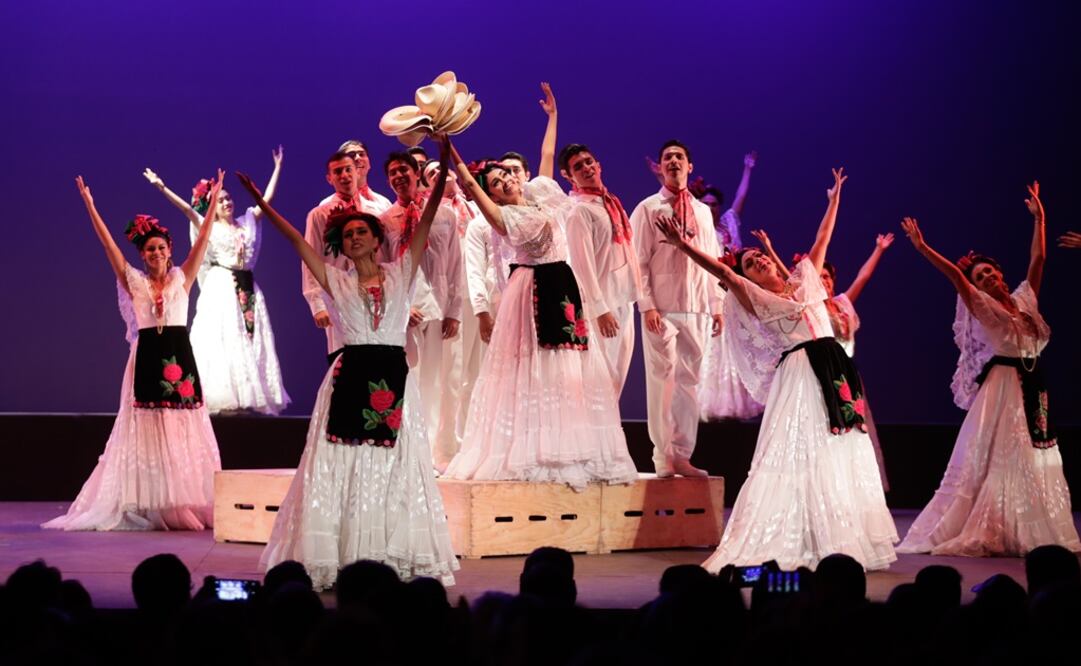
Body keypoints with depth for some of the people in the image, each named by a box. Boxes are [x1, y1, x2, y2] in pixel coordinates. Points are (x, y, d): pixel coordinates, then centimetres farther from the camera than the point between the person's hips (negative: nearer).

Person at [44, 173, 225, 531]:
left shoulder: (182, 278, 7)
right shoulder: (134, 282, 6)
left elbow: (202, 240, 4)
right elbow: (108, 244, 1)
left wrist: (214, 200, -1)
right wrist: (89, 205, -3)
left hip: (180, 357, 0)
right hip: (147, 359, 0)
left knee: (184, 432, 1)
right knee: (146, 432, 0)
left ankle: (186, 504, 4)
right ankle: (147, 507, 1)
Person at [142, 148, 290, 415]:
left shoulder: (247, 222, 13)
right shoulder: (208, 227, 2)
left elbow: (267, 198, 15)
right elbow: (186, 208, -8)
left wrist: (278, 168, 15)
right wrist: (161, 187, -18)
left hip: (247, 288, 4)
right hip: (221, 288, -4)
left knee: (250, 341, 0)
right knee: (222, 340, -9)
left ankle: (247, 398, 1)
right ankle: (223, 399, -12)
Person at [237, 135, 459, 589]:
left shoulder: (400, 272, 8)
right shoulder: (336, 281, 9)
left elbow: (426, 219, 4)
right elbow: (297, 241, 5)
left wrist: (443, 165, -2)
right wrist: (262, 203, 1)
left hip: (394, 377, 0)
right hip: (349, 378, 0)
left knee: (395, 468, 1)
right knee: (342, 468, -3)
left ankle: (397, 561, 3)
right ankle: (338, 560, -1)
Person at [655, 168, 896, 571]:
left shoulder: (803, 281, 18)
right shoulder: (754, 298, 2)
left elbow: (822, 241, 28)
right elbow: (723, 272, -10)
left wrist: (834, 198, 33)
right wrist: (684, 246, -22)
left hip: (835, 371, 6)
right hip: (800, 374, -6)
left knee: (841, 456, 8)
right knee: (799, 455, -10)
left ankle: (844, 541, 14)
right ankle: (791, 545, -9)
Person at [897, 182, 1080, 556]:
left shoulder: (1024, 300, 12)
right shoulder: (983, 308, -4)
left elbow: (1038, 259, 18)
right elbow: (955, 276, -15)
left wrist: (1038, 217, 20)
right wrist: (923, 249, -24)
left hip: (1033, 390, 6)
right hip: (1002, 389, -6)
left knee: (1033, 463, 6)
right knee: (994, 462, -7)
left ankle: (1025, 534, 12)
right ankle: (980, 534, -4)